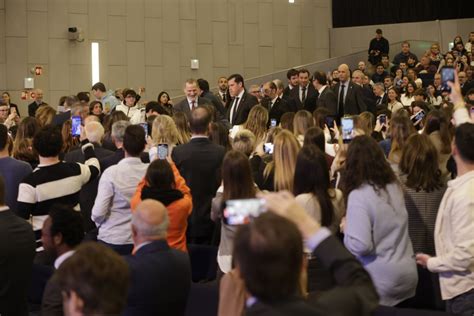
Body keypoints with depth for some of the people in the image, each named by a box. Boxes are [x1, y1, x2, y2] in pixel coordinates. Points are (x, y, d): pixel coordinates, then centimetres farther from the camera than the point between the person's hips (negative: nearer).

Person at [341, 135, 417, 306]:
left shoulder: (358, 195, -18)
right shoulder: (395, 187, 3)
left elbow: (360, 245, -24)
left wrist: (346, 228, -5)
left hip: (381, 281, -6)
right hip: (408, 275, 6)